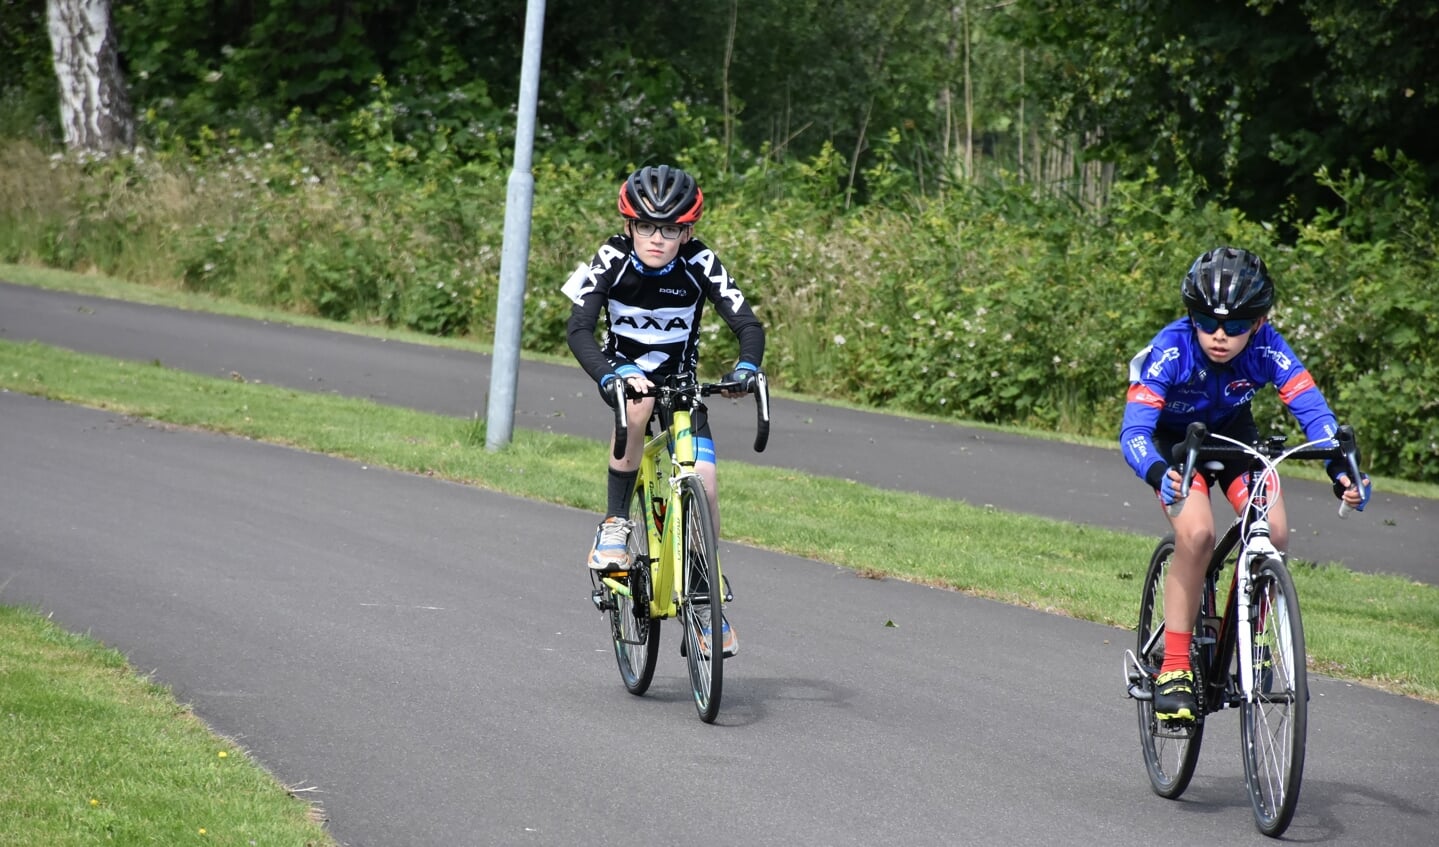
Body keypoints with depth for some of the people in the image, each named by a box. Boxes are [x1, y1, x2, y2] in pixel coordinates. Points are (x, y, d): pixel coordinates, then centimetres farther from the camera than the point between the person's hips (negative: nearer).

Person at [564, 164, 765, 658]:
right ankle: (615, 525, -24)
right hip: (623, 372, -1)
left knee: (703, 485, -14)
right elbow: (579, 329, -28)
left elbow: (747, 323, -24)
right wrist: (609, 374, -47)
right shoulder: (612, 260, -21)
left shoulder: (699, 264, -20)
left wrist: (746, 367, -46)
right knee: (638, 406, -38)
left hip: (680, 380, 1)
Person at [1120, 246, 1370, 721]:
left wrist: (1341, 471, -53)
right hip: (1172, 438, -3)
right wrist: (1158, 474, -63)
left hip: (1232, 433, 3)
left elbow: (1313, 409, -34)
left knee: (1273, 532, -21)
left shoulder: (1266, 348, -28)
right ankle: (1174, 669, -20)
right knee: (1196, 532, -29)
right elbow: (1134, 430, -41)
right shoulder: (1172, 350, -34)